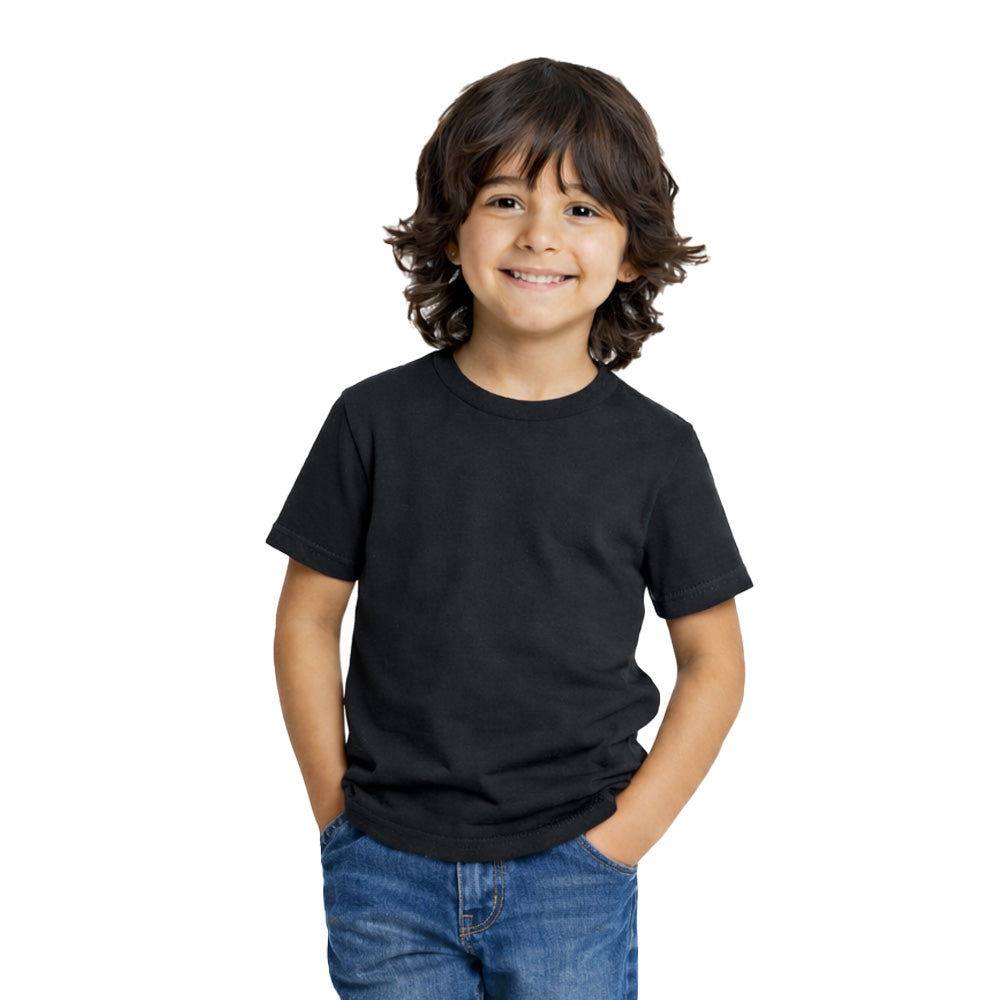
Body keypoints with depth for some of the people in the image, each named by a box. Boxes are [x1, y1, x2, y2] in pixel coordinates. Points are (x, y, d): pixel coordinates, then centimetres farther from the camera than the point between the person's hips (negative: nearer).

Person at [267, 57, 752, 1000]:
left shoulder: (656, 450, -4)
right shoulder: (376, 419, -4)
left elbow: (713, 659, 3)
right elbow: (308, 619, 3)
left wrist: (624, 832, -4)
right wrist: (338, 811, -1)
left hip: (572, 878, 0)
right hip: (386, 877, 0)